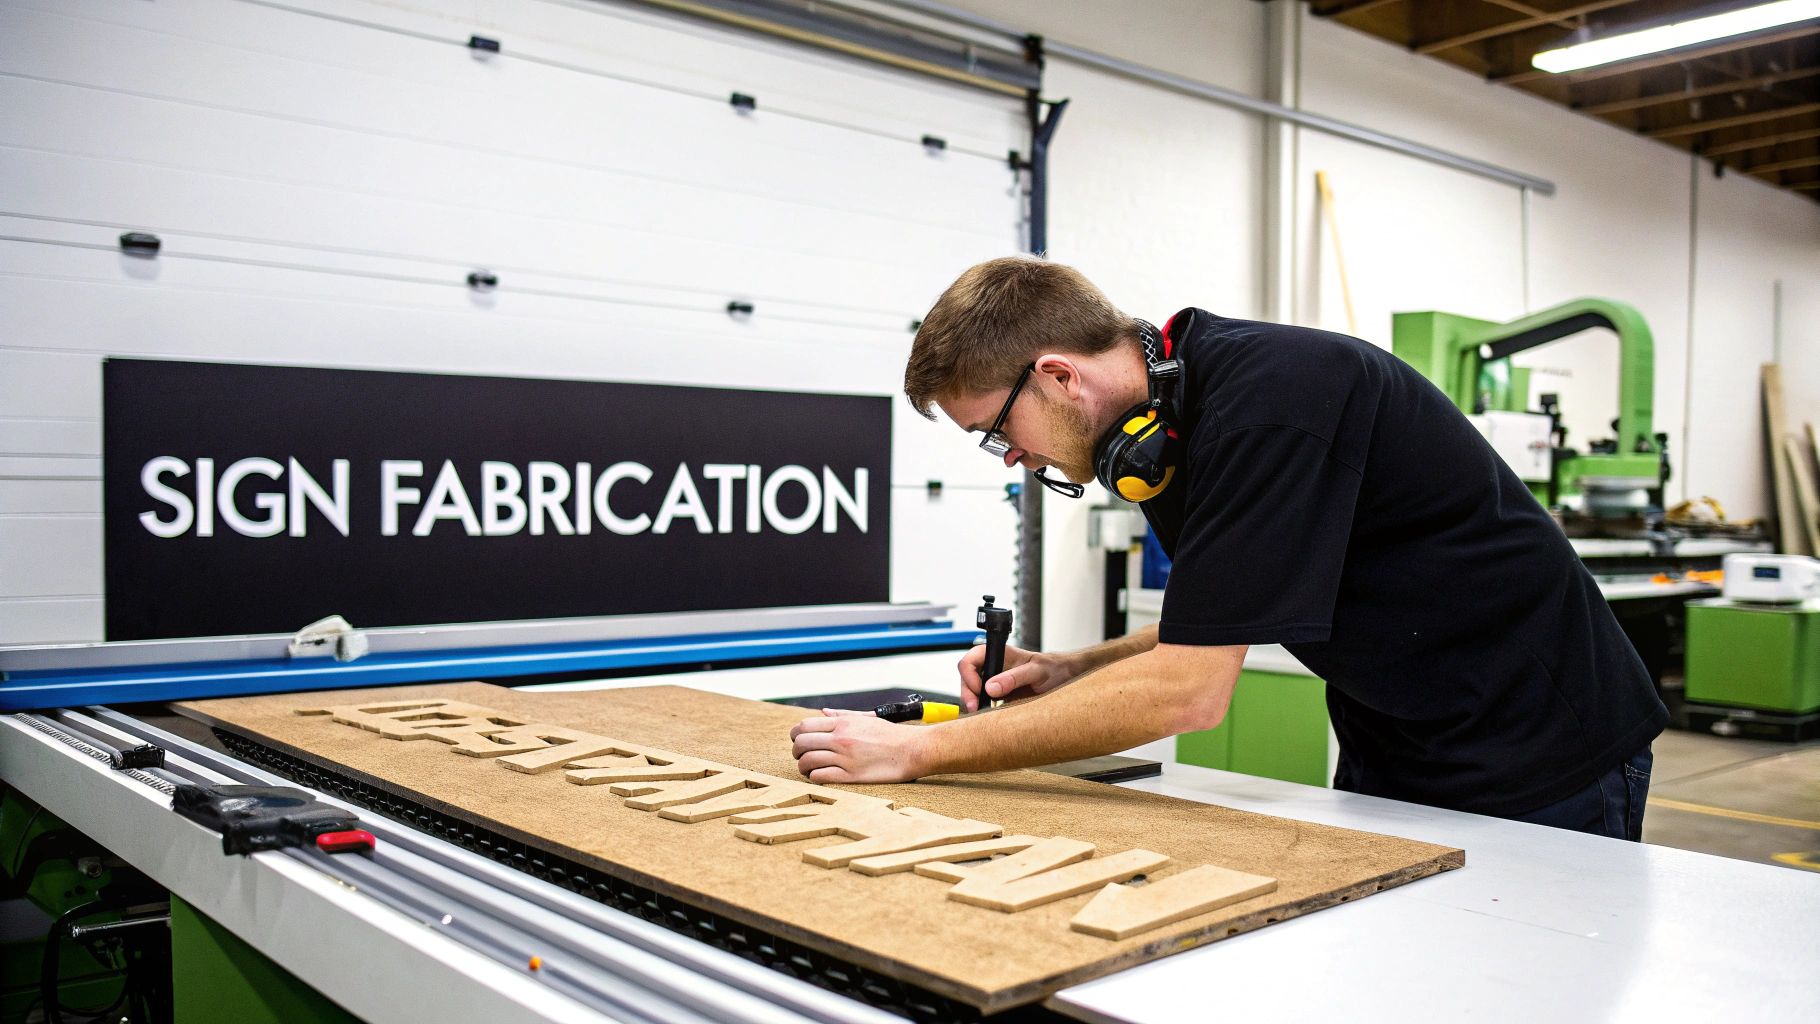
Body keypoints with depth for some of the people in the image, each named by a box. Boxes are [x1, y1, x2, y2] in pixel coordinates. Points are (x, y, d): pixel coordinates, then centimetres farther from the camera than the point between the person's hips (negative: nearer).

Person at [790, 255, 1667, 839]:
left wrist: (918, 751, -23)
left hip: (1536, 769, -8)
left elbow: (1189, 691, -29)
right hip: (1390, 757, 8)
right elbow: (1211, 630, 14)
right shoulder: (1167, 425, 0)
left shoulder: (1266, 397, -29)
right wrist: (1065, 673, -3)